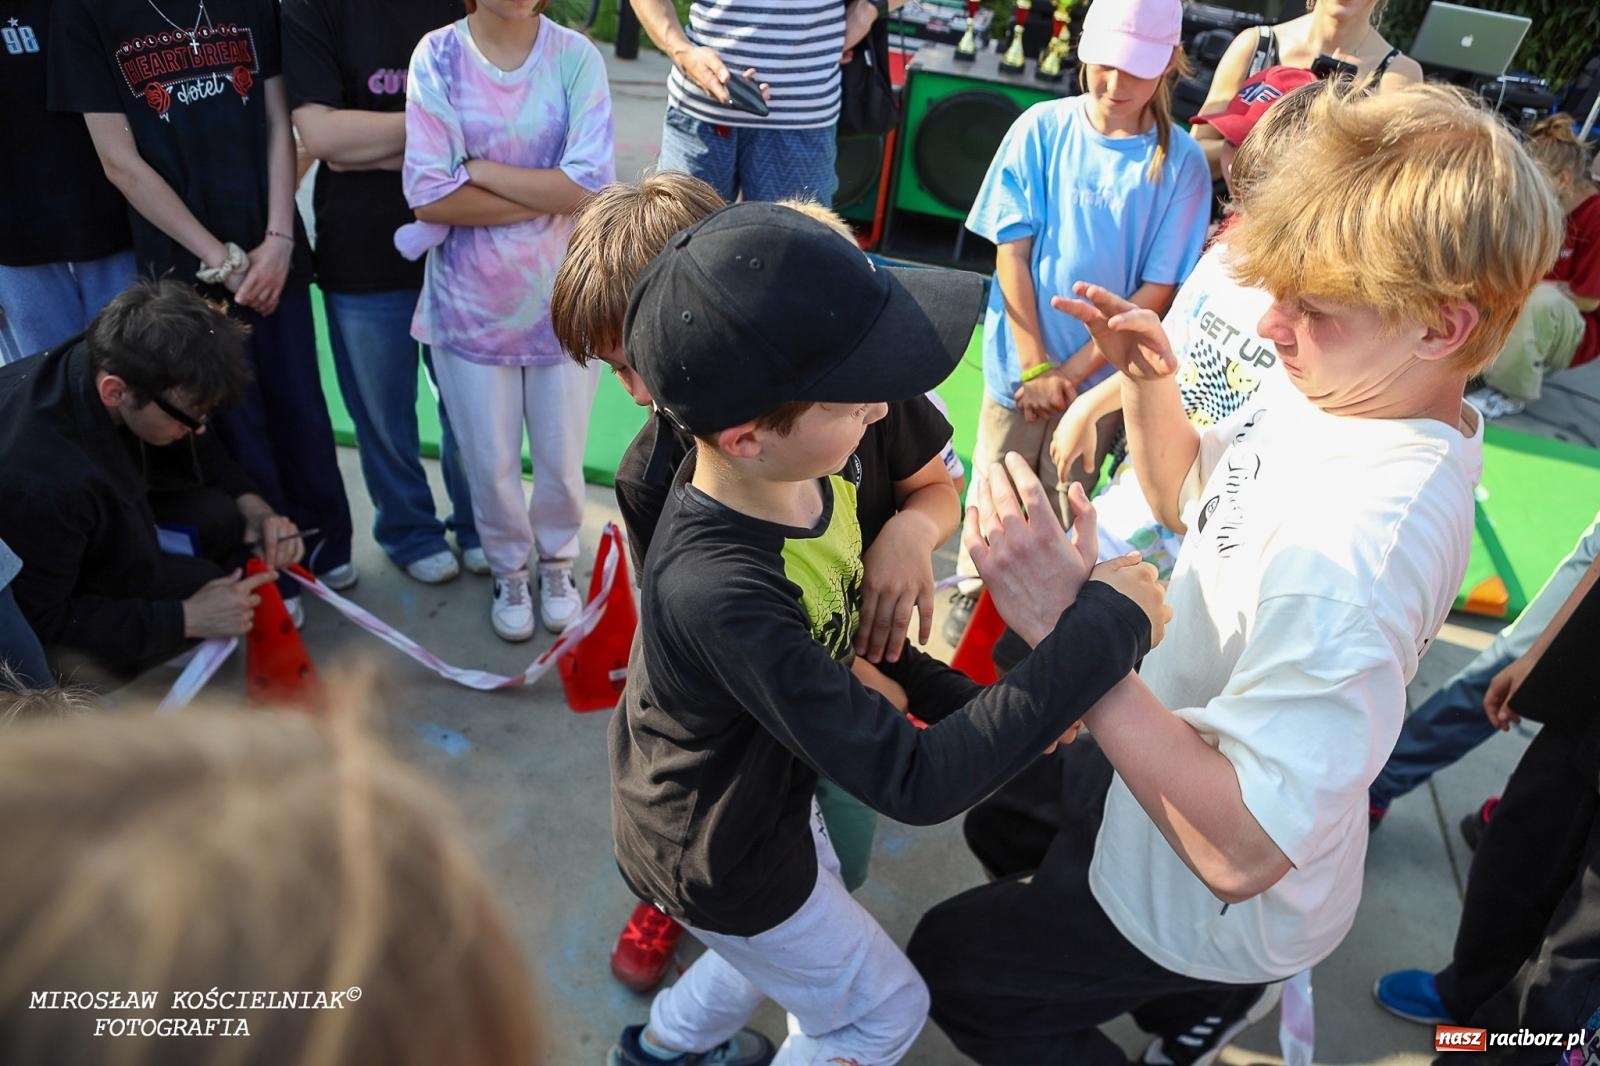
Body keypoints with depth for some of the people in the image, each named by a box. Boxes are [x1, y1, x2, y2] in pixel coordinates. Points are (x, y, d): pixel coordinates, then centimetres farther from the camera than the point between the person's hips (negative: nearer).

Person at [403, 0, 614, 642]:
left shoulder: (576, 56, -8)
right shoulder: (437, 55, -8)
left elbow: (593, 185, -18)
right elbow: (428, 197, -15)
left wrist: (479, 168, -15)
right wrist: (552, 196, -16)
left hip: (563, 302, 0)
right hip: (471, 305, 0)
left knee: (561, 460, 14)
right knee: (490, 464, 13)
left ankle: (557, 561, 41)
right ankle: (508, 569, 39)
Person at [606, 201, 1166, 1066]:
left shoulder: (800, 473, -19)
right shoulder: (718, 594, -44)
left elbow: (841, 631, -2)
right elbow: (915, 784, -41)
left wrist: (969, 699, -12)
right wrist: (1106, 623, -39)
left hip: (768, 792, 7)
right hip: (718, 863, -6)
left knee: (810, 931, 34)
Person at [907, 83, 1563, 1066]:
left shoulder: (1353, 545, -40)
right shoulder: (1327, 388, -13)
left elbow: (1240, 851, -37)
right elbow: (1190, 498, 6)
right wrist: (1149, 383, -13)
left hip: (1217, 902, -7)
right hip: (1164, 762, 8)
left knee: (952, 963, 14)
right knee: (1006, 826, 32)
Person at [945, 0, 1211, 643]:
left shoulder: (1179, 161, -7)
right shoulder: (1041, 129, -6)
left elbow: (1158, 290, -7)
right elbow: (1011, 253, -6)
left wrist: (1075, 370, -14)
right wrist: (1035, 368, -12)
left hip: (1104, 374, 0)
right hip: (1020, 363, 1)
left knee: (1064, 507, 13)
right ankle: (973, 592, 35)